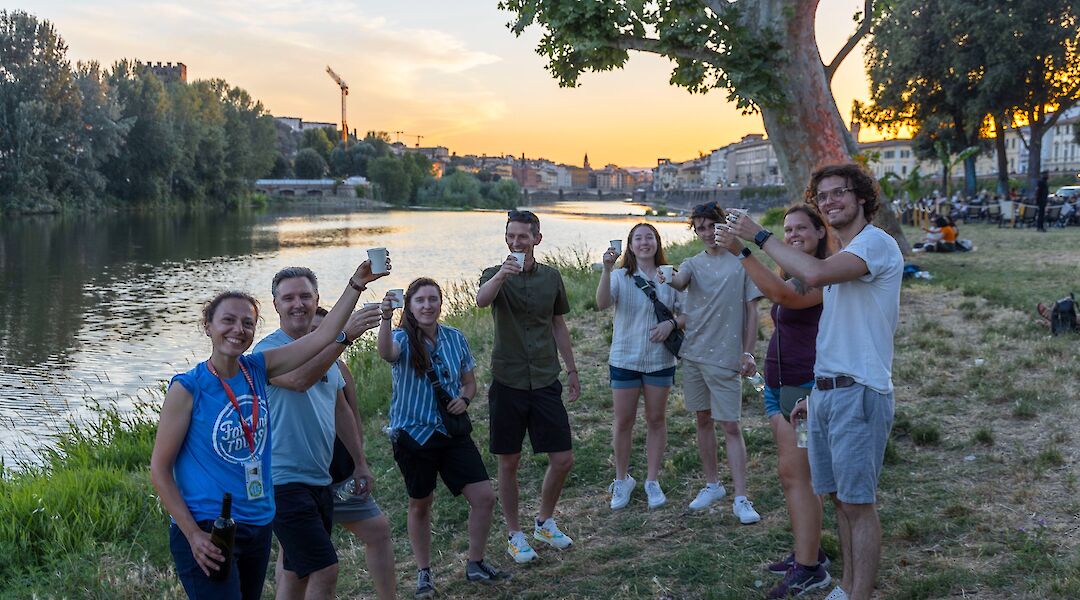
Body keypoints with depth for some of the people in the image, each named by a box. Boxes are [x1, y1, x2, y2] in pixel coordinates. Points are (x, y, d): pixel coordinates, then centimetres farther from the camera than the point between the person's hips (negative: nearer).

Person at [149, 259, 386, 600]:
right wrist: (193, 534, -16)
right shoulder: (187, 388, -11)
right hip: (206, 533, -6)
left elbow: (322, 337, -1)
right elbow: (160, 469, -9)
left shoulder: (258, 369, 3)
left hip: (258, 527, 6)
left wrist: (356, 285, -9)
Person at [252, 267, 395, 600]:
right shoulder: (268, 349, -12)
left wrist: (360, 463, 19)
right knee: (325, 571, -10)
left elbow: (342, 410, 20)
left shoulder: (325, 350, 13)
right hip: (285, 482, -8)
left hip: (320, 481, 8)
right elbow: (298, 379, -34)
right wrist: (345, 336, -42)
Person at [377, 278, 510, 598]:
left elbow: (470, 381, 12)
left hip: (452, 432, 3)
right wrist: (385, 318, -55)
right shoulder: (403, 339, -11)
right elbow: (386, 353, -37)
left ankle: (475, 564, 21)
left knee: (484, 497, 0)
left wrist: (464, 399, -11)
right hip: (414, 433, -3)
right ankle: (424, 572, 30)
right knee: (420, 504, 12)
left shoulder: (455, 338, 0)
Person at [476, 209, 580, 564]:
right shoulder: (497, 275, -3)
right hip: (508, 383, -3)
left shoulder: (551, 277, 7)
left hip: (546, 381, 3)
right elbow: (481, 300, -27)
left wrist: (571, 369, 18)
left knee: (563, 460, 3)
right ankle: (515, 534, 21)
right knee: (509, 462, 5)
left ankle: (545, 523, 27)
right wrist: (501, 274, -46)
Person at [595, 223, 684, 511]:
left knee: (656, 419, 9)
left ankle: (652, 481, 22)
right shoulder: (620, 277, -4)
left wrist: (672, 323, -16)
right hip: (624, 360, -1)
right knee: (623, 422, 6)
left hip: (660, 360, 1)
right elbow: (602, 303, -22)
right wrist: (607, 268, -33)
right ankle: (622, 480, 21)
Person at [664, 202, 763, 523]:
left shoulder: (742, 263, 0)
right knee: (703, 420, 12)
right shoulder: (693, 264, 8)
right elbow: (678, 283, -15)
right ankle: (712, 484, 26)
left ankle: (741, 499, -4)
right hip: (694, 353, 4)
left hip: (726, 357, -4)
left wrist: (748, 352, -6)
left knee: (731, 426, -6)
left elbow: (752, 310, 0)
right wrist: (669, 279, -40)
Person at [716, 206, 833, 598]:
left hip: (806, 387, -9)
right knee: (794, 473, 11)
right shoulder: (792, 275, 17)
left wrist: (742, 252, -36)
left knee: (794, 473, -13)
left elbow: (784, 294, -31)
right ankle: (809, 550, 18)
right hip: (779, 385, 9)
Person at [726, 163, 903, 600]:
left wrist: (760, 236, -18)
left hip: (858, 394, -9)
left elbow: (815, 274, -30)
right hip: (825, 392, 9)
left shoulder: (876, 243, -10)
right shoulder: (842, 256, 19)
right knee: (839, 498, 15)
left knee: (858, 503, -5)